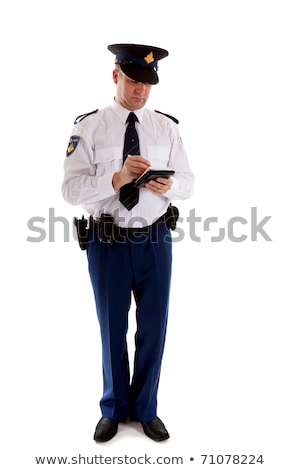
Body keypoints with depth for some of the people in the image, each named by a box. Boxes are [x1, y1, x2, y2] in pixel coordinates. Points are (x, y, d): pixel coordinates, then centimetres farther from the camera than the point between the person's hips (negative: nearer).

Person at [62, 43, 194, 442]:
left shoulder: (167, 127, 4)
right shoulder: (89, 126, -5)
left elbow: (188, 182, 4)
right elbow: (71, 188, -13)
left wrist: (168, 185, -19)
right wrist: (117, 178, -29)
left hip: (155, 241, 2)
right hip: (108, 243, -2)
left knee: (154, 328, 13)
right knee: (112, 330, 14)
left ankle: (145, 409, 36)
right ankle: (114, 409, 37)